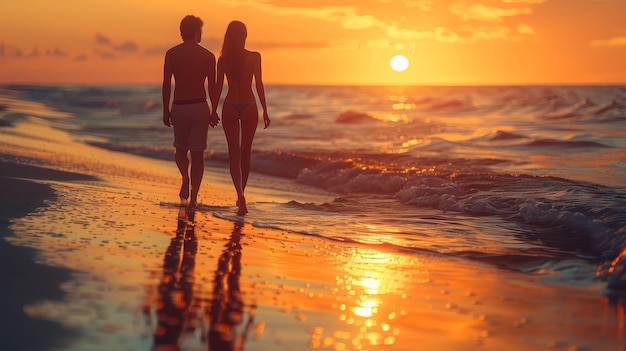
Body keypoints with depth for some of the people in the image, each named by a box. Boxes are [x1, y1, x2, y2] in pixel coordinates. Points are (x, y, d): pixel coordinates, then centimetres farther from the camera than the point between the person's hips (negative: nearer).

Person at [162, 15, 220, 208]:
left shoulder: (171, 54, 0)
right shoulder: (208, 56, -1)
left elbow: (166, 85, -2)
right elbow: (212, 87, -3)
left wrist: (165, 111, 6)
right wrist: (214, 112, 7)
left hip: (179, 107, 1)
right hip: (200, 107, -1)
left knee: (181, 149, 19)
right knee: (197, 153, 6)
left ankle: (185, 176, -10)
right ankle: (193, 197, 2)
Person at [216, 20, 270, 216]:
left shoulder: (223, 60, -3)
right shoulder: (254, 57, -6)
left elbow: (218, 88, 1)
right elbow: (259, 85, -6)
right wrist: (265, 111, -1)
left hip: (230, 108, 0)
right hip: (249, 107, 0)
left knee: (234, 153, 0)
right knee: (245, 152, 14)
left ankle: (240, 194, -20)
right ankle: (240, 194, 25)